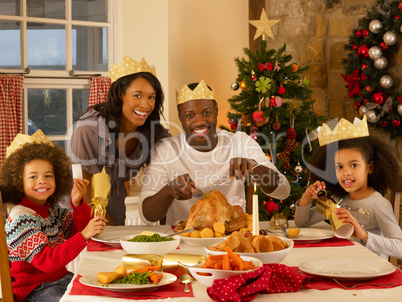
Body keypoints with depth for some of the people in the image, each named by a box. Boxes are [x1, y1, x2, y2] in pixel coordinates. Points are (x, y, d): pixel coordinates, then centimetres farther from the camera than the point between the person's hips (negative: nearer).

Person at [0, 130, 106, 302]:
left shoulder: (52, 210, 7)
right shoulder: (21, 218, -19)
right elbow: (47, 261, -27)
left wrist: (77, 203, -12)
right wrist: (84, 235, -36)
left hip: (59, 278, 8)